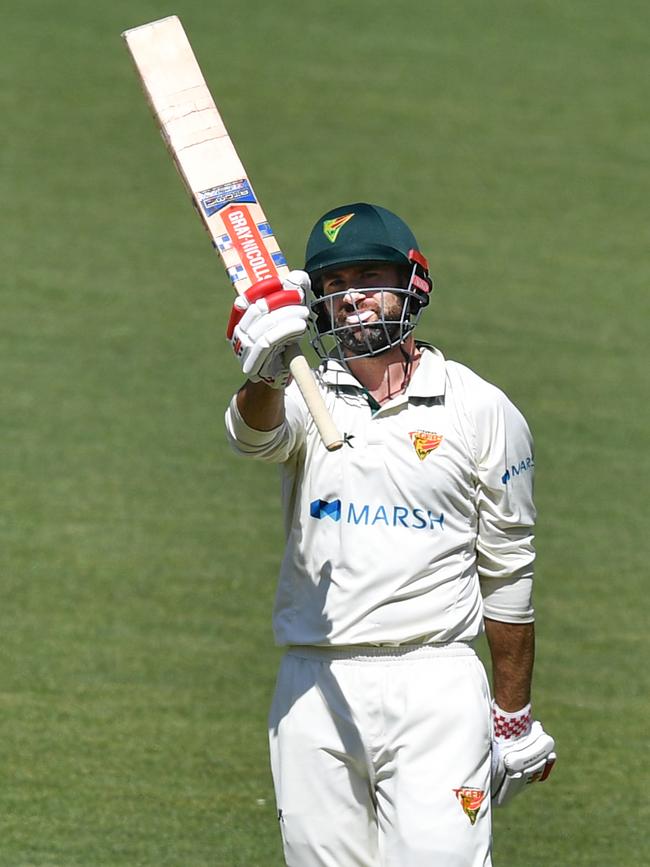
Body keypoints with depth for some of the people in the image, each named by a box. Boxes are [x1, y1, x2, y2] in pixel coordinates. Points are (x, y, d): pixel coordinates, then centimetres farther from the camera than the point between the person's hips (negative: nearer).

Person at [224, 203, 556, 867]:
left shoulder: (481, 410, 4)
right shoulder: (305, 396, 6)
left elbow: (507, 572, 9)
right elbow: (256, 433, -20)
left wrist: (515, 716, 12)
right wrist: (263, 375, -44)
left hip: (436, 688, -2)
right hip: (315, 690, 2)